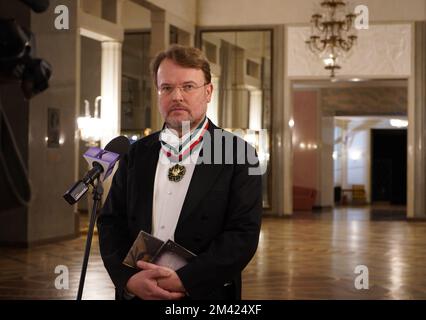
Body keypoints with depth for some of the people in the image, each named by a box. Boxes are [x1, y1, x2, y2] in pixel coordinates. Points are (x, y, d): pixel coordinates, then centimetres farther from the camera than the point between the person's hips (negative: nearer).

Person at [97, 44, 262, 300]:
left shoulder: (237, 154, -7)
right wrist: (129, 279, -14)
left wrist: (183, 280, -21)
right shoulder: (137, 154, 5)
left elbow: (244, 234, -14)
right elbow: (111, 222, 3)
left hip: (205, 293, -3)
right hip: (135, 293, 3)